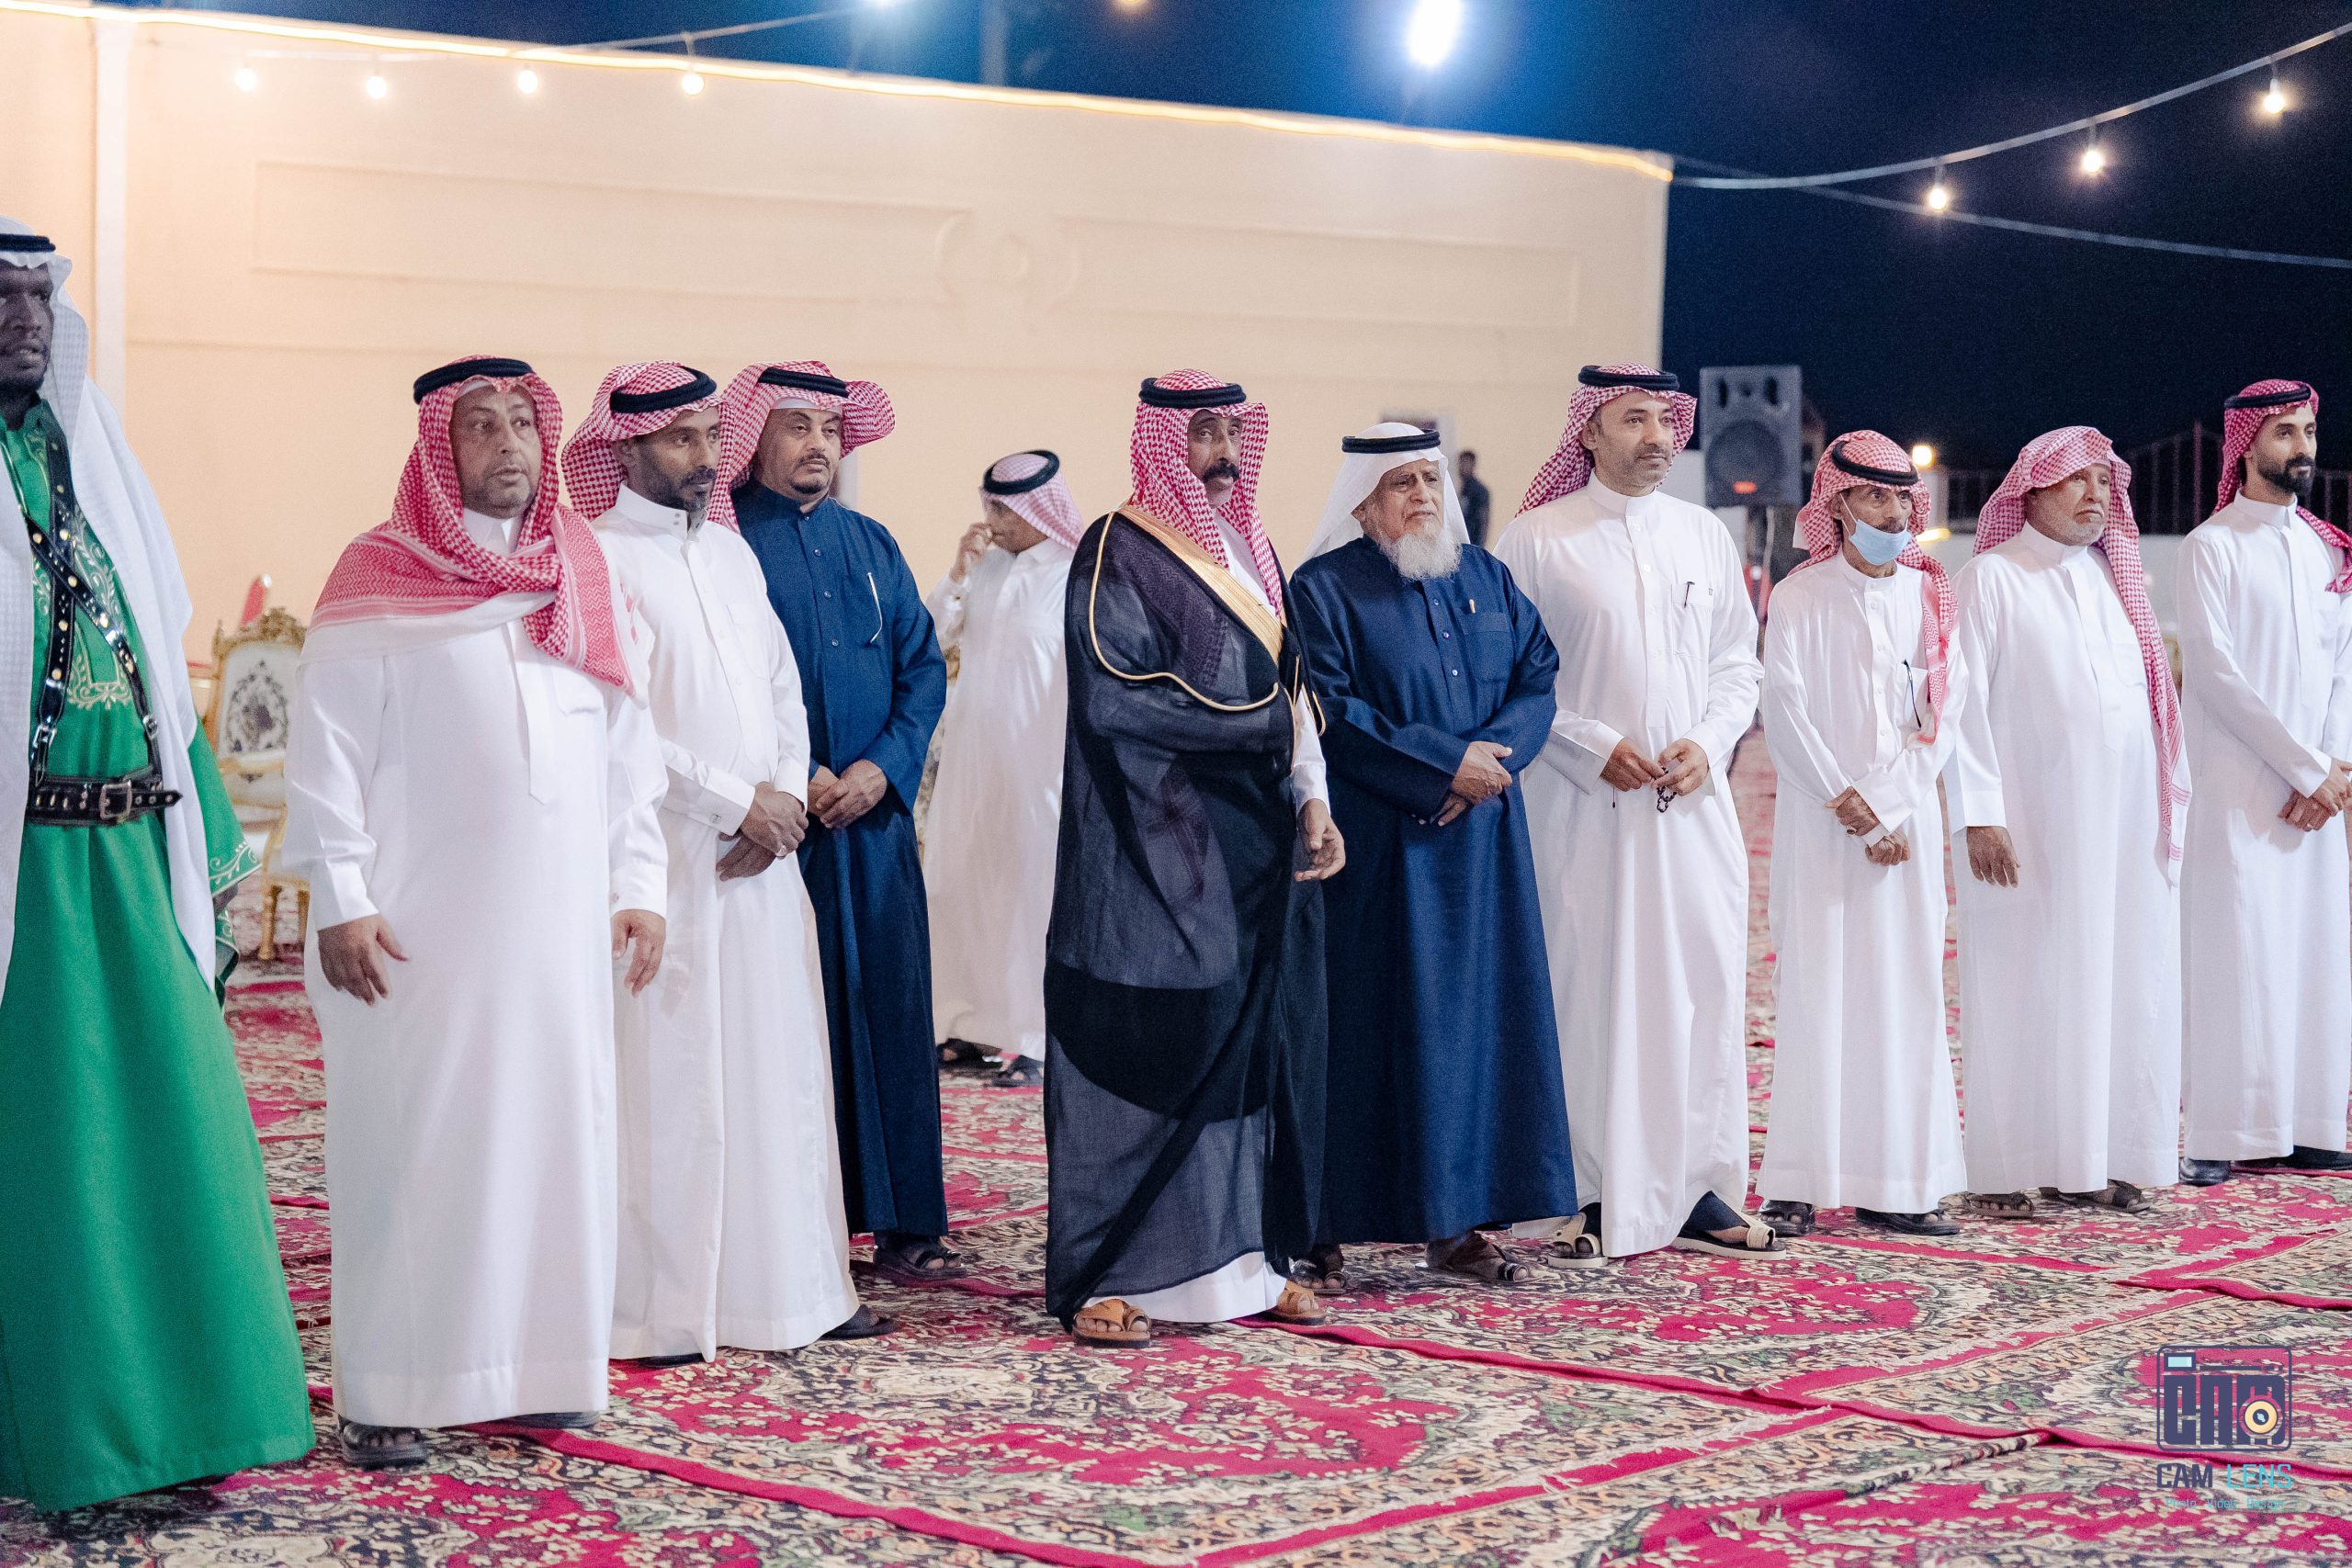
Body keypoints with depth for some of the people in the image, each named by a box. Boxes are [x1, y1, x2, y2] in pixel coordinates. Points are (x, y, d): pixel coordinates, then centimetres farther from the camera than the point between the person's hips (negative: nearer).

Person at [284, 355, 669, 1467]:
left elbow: (627, 742, 15)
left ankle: (537, 1364, 15)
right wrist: (340, 899, -12)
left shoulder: (583, 576, 13)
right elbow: (327, 746, -5)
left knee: (554, 1135, 5)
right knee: (412, 1142, -2)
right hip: (423, 925, -4)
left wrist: (638, 884, 8)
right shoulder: (379, 580, -1)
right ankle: (387, 1391, 4)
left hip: (561, 922, 4)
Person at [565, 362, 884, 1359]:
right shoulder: (600, 559, -8)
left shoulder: (731, 553, 15)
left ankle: (788, 1285, 17)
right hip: (664, 863, -7)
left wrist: (788, 797, -3)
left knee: (777, 1065, 9)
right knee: (671, 1074, -3)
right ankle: (659, 1307, 4)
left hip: (761, 859, 7)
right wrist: (740, 801, -12)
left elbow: (782, 687, 14)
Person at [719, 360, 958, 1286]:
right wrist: (795, 776, -12)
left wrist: (882, 767, -6)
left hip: (876, 814, 4)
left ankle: (905, 1223, 7)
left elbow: (923, 665, 10)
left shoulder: (871, 546, 14)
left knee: (893, 1004, 2)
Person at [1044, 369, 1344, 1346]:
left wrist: (1312, 802, 4)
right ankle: (1104, 1277, 0)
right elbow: (1116, 697, -17)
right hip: (1155, 848, -7)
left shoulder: (1250, 550, 17)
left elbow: (1291, 689, 17)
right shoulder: (1119, 552, -6)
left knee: (1256, 1044, 7)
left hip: (1256, 846, 7)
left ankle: (1244, 1257, 15)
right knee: (1144, 1049, -6)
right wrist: (1255, 729, -11)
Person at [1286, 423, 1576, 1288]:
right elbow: (1328, 713, -14)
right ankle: (1329, 1227, 2)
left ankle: (1457, 1223, 13)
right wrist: (1444, 767, -16)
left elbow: (1537, 674, 7)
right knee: (1363, 1025, -4)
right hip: (1374, 847, -5)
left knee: (1475, 1017, 6)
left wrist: (1495, 752, -12)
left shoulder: (1484, 576, 13)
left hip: (1479, 842, 6)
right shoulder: (1324, 589, -5)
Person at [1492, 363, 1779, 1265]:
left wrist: (1708, 742, -3)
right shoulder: (1538, 539, -2)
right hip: (1582, 810, -4)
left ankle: (1695, 1188, 12)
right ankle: (1598, 1200, 3)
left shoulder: (1705, 536, 11)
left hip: (1693, 803, 4)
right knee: (1589, 994, -3)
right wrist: (1594, 746, -12)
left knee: (1705, 987, 3)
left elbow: (1738, 662, 14)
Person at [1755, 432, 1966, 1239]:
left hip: (1907, 826, 3)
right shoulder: (1799, 598, -1)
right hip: (1820, 830, -3)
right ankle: (1798, 1185, -3)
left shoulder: (1930, 597, 8)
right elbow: (1785, 713, -7)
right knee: (1816, 992, -5)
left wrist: (1887, 808, -8)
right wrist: (1847, 805, -11)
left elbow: (1940, 721, 3)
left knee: (1905, 997, 2)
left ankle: (1898, 1185, 5)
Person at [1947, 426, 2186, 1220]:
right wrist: (1980, 813, -16)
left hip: (2124, 821, 6)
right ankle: (2005, 1169, 1)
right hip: (2032, 820, -6)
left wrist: (2174, 797, 8)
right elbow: (1965, 700, -8)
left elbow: (2154, 695, 16)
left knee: (2121, 984, 4)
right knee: (2025, 988, -4)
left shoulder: (2115, 577, 16)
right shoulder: (1992, 578, -1)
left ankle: (2100, 1159, 10)